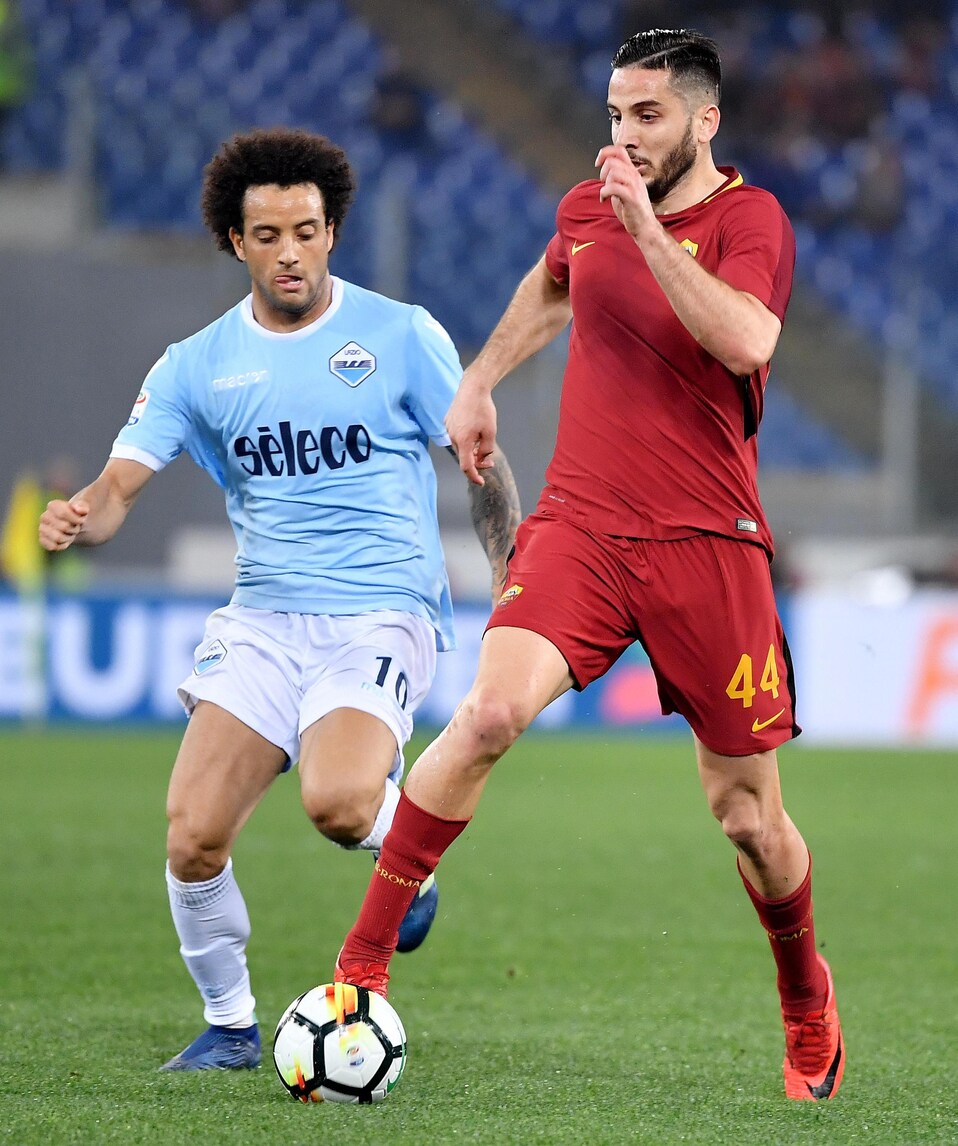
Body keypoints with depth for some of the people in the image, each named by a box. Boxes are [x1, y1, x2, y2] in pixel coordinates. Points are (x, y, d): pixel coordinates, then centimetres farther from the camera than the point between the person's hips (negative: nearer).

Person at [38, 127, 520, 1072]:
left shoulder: (401, 336, 0)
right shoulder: (197, 365, 6)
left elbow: (480, 465, 5)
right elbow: (121, 484, -1)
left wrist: (514, 585, -6)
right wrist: (76, 520, -24)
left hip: (384, 614, -3)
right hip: (263, 622, 3)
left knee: (335, 803, -30)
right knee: (192, 837, -12)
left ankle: (398, 827, 8)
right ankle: (229, 1023, 12)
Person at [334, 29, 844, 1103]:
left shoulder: (749, 219, -6)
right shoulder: (586, 208, 10)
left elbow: (746, 341, -27)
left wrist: (648, 226, -25)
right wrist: (479, 381, 32)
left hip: (706, 542, -2)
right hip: (579, 523, 3)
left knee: (748, 815, 4)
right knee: (490, 712, -24)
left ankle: (808, 1003, 32)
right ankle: (362, 964, -18)